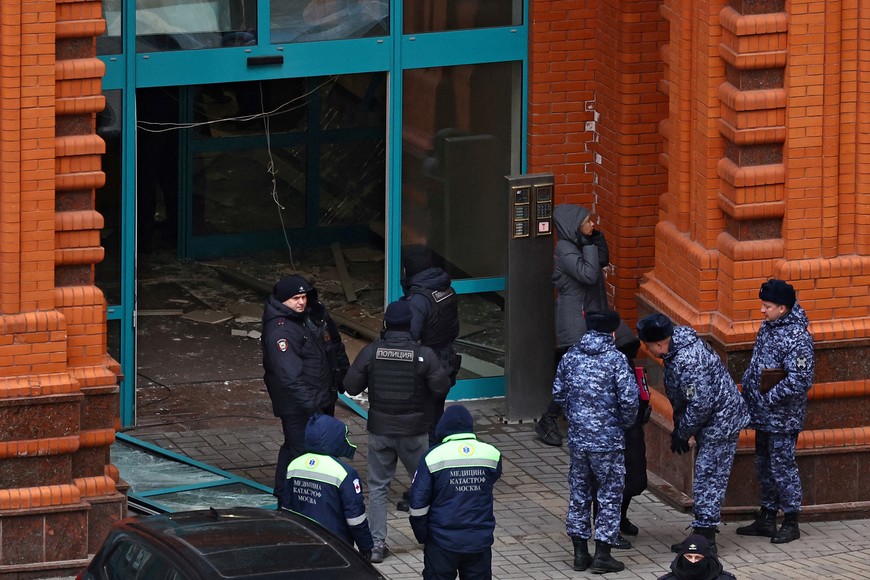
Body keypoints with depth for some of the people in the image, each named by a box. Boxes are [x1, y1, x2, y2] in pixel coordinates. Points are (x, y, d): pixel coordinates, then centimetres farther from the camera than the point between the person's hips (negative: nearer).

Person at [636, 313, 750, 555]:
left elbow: (700, 405, -27)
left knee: (708, 480, -7)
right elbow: (682, 398, 16)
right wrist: (679, 429, 16)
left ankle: (706, 540, -4)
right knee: (705, 479, 17)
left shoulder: (688, 362, -29)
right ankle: (702, 533, 25)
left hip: (719, 423, -11)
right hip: (714, 424, 11)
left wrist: (681, 434, -13)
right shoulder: (677, 344, 4)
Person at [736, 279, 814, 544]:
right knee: (764, 465, 17)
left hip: (783, 419, -9)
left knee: (782, 467, -1)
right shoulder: (767, 327, 7)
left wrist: (769, 399, -21)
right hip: (763, 415, 9)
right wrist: (747, 391, 9)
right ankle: (767, 519, 28)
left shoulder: (797, 338, -21)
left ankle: (791, 522, 11)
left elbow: (799, 381, -25)